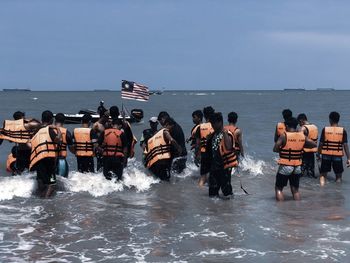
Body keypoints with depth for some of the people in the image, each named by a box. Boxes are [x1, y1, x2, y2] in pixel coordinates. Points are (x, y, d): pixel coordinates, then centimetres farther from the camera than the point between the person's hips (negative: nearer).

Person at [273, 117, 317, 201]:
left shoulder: (284, 136, -12)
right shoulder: (302, 136, 1)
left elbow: (275, 149, -17)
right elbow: (314, 144, 9)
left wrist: (282, 149, 2)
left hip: (285, 166, -4)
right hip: (297, 166, 4)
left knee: (278, 188, 6)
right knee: (295, 190, 16)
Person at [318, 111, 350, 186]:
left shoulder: (325, 129, -4)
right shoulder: (343, 130, -3)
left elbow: (321, 144, -2)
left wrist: (318, 155, 10)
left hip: (326, 155, 0)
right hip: (338, 155, 0)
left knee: (323, 174, 10)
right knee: (338, 176, 12)